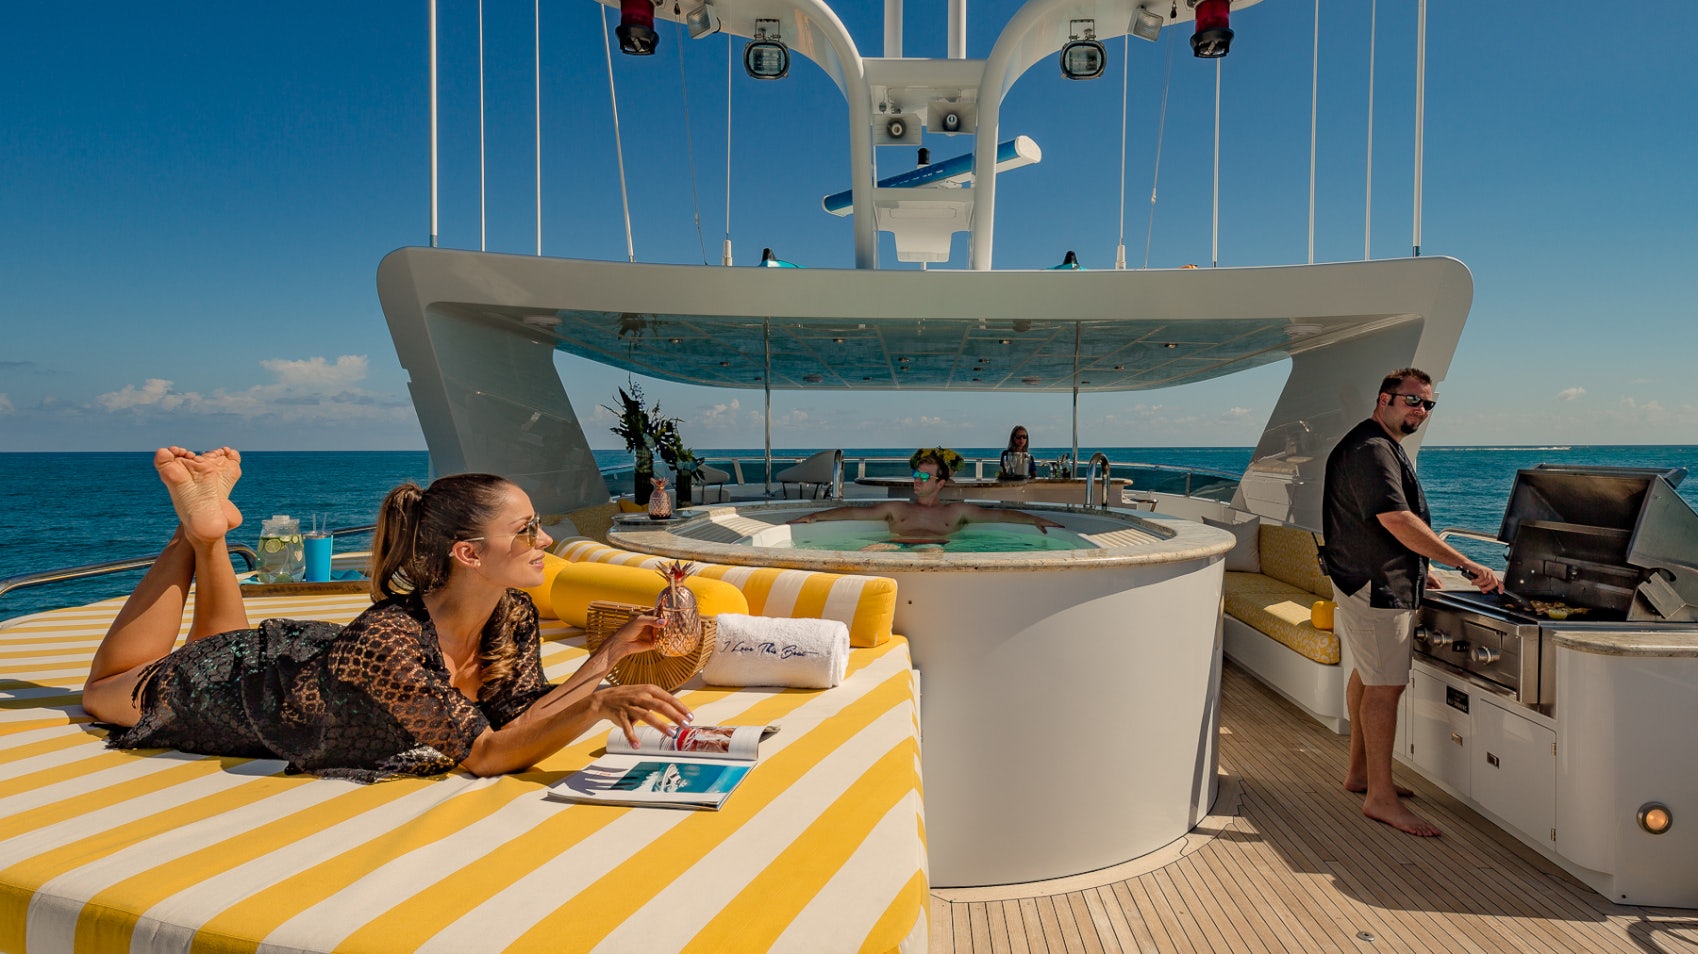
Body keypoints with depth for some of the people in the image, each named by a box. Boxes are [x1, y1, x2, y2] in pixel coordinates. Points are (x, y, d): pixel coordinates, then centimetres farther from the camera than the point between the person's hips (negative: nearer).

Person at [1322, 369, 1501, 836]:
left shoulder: (1386, 448, 18)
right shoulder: (1370, 449, -18)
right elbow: (1397, 521, -27)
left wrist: (1418, 571, 22)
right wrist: (1467, 565, -25)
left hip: (1385, 582, 11)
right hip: (1374, 587, -11)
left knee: (1368, 674, 16)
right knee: (1385, 687, -9)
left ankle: (1360, 771, 27)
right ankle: (1380, 797, -3)